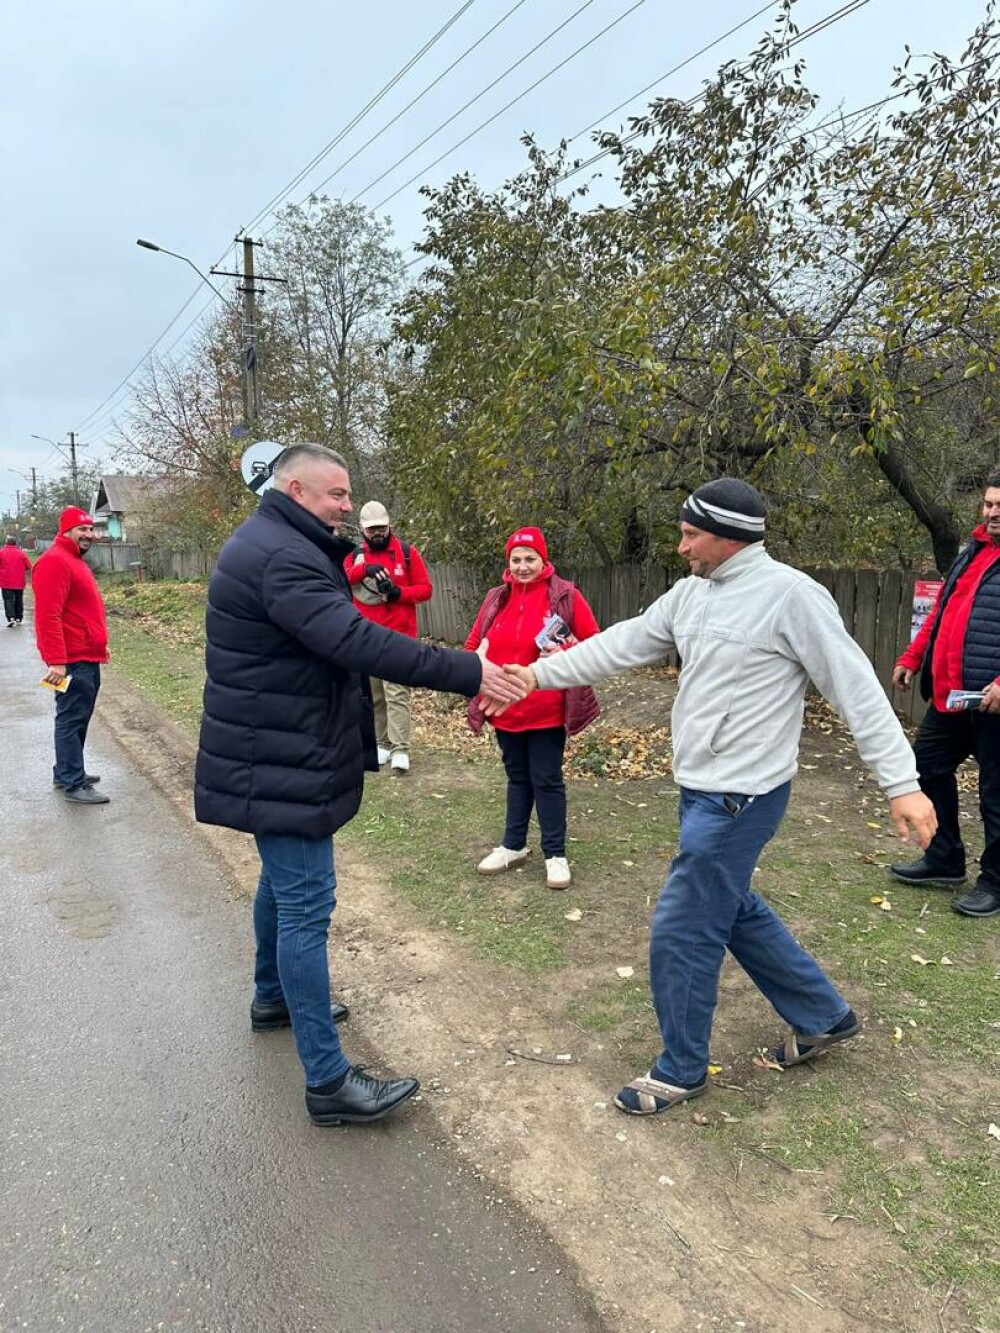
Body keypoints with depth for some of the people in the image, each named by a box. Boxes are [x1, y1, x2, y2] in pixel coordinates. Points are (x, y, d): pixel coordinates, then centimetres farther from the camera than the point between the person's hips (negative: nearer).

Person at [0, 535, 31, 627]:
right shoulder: (22, 553, 0)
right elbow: (29, 568, 2)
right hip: (19, 582, 2)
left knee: (8, 600, -2)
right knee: (19, 601, 14)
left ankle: (11, 618, -19)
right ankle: (18, 618, 20)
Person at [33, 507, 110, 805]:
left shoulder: (75, 561, 18)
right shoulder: (54, 561, -15)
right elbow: (48, 616, -23)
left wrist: (99, 645, 27)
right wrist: (57, 661, -27)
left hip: (88, 659, 10)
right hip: (72, 662, -10)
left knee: (78, 718, 17)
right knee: (71, 720, -5)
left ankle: (66, 772, 28)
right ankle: (73, 785, 0)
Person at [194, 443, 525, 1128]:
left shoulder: (277, 546, 14)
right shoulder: (282, 557, -23)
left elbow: (336, 634, 13)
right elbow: (357, 641, -33)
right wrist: (467, 673, -32)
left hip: (278, 756, 11)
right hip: (283, 765, -11)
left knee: (283, 880, 25)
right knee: (307, 905, -7)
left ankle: (273, 997, 46)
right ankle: (329, 1081, 1)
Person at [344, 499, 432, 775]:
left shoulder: (407, 552, 3)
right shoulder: (355, 554, 10)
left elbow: (426, 589, 2)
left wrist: (399, 592, -16)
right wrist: (363, 568, -24)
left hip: (398, 636, -4)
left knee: (397, 693, -9)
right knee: (373, 695, 8)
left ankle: (400, 751, -11)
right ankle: (382, 744, 18)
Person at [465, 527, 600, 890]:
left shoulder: (565, 595, -8)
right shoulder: (496, 598, 6)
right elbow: (474, 643, 13)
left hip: (547, 710, -4)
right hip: (505, 707, 5)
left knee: (546, 780, 4)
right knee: (517, 777, 18)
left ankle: (555, 854, 17)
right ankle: (513, 846, 32)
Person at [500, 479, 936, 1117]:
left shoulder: (791, 595, -17)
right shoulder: (691, 593, 6)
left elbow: (857, 688, -16)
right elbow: (623, 644, 10)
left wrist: (903, 783, -17)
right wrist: (539, 673, 7)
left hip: (740, 798, -9)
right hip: (702, 789, 9)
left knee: (681, 933, 0)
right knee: (735, 911, 22)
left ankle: (682, 1070, 23)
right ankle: (824, 1015, 42)